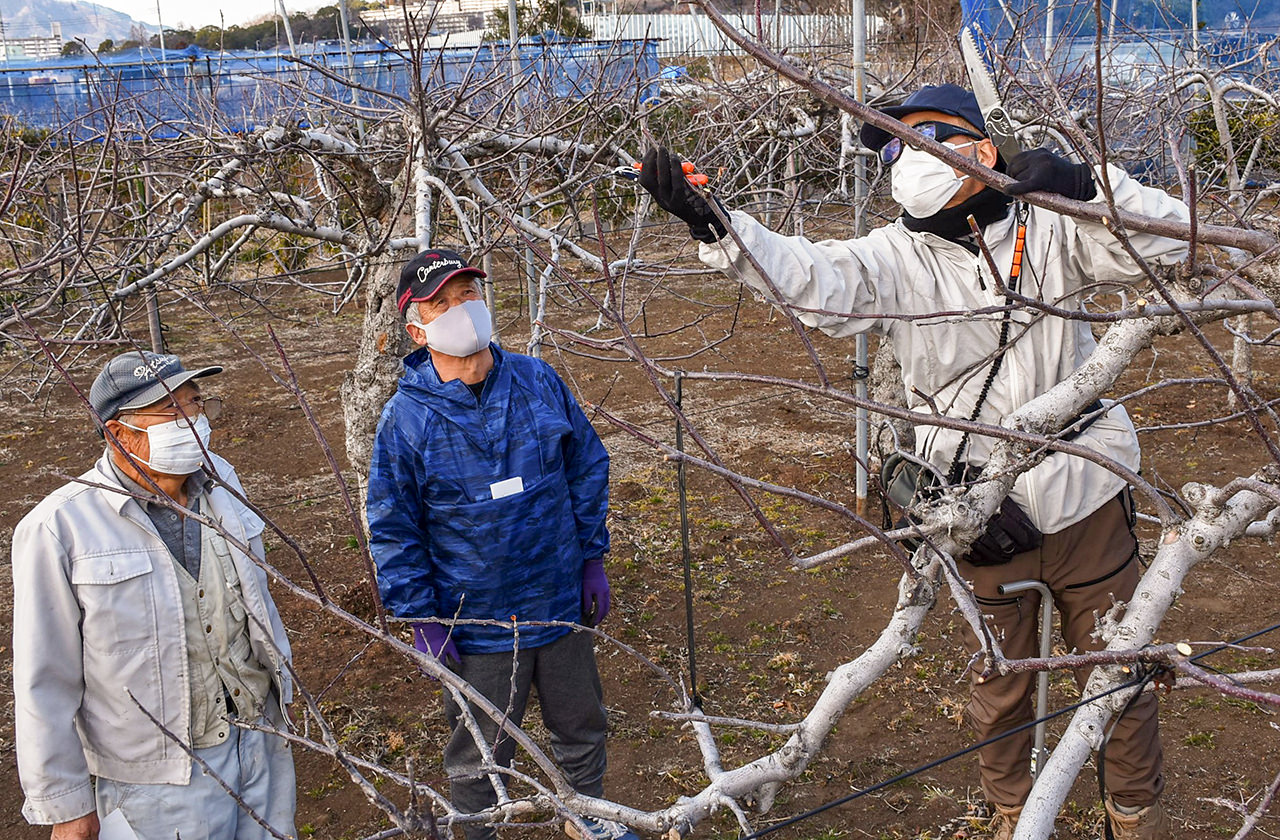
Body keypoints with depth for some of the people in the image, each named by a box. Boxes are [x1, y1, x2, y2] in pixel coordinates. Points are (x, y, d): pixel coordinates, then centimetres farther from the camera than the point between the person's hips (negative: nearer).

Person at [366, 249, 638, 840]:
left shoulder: (538, 381, -6)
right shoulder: (405, 418, -15)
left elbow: (587, 467, 5)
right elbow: (393, 529, -8)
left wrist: (592, 558, 6)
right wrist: (423, 619, -8)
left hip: (563, 605, 4)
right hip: (475, 627, -3)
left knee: (582, 726, 25)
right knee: (479, 758, 15)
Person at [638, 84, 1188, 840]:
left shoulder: (1050, 230, -8)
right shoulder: (895, 259, -8)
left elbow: (1169, 242, -11)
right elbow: (811, 277, -25)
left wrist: (1088, 183, -27)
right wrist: (717, 227, -41)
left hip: (1087, 505, 0)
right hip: (988, 523, 0)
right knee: (1000, 690, 20)